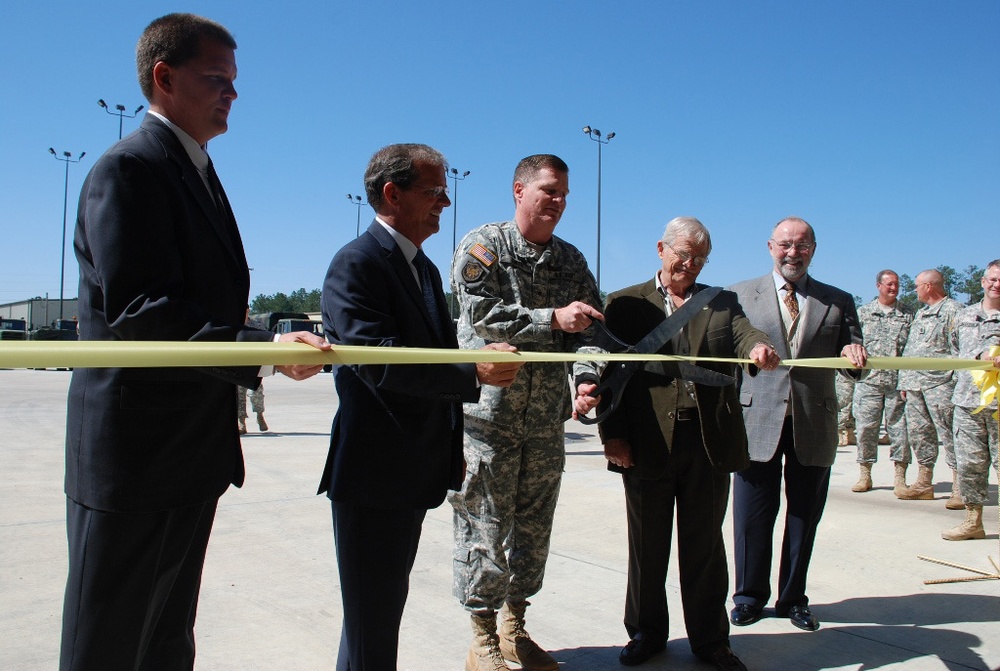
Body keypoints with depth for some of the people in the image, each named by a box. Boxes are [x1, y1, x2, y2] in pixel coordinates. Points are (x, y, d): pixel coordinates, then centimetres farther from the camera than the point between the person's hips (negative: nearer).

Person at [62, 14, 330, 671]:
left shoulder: (196, 171, 17)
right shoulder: (130, 168, -13)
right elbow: (137, 313, -24)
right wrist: (263, 349, -30)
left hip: (192, 455, 9)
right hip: (135, 458, -9)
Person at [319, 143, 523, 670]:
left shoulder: (423, 268, 15)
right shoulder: (356, 264, -15)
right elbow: (378, 361, -26)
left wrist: (480, 356, -1)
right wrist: (473, 373, -28)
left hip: (415, 471, 9)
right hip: (373, 472, -9)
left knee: (388, 605, 22)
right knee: (371, 624, 3)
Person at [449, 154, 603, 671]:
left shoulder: (571, 260, 12)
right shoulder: (482, 246, -3)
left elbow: (591, 328, 9)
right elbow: (484, 314, -16)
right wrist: (553, 319, -21)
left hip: (546, 420, 6)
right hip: (489, 412, -5)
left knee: (534, 527, 13)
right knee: (486, 529, 1)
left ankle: (514, 629, 29)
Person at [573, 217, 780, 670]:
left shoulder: (723, 303, 13)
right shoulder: (626, 304, 5)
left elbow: (745, 336, -5)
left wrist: (759, 348, -30)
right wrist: (613, 435, -9)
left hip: (710, 442, 2)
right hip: (647, 443, -1)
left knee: (705, 546, 12)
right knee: (647, 546, 10)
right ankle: (646, 633, 29)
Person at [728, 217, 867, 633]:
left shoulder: (838, 301, 10)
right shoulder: (740, 295, 6)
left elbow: (854, 369, 7)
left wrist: (853, 357, -14)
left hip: (814, 426, 2)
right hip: (758, 423, -1)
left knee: (804, 517, 11)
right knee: (752, 517, 5)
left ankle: (793, 599, 28)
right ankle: (750, 595, 24)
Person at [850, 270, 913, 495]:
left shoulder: (908, 313, 9)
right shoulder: (863, 312, 10)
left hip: (898, 381, 0)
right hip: (869, 380, 0)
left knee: (900, 428, 0)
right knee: (866, 427, 1)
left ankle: (900, 478, 7)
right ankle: (865, 475, 11)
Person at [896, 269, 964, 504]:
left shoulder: (952, 309, -4)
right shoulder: (920, 313, 22)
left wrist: (957, 382, -17)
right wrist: (904, 380, 18)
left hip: (940, 384, -8)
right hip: (915, 383, 8)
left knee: (948, 433, -8)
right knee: (918, 432, 10)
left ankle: (960, 487, -5)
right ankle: (924, 483, 18)